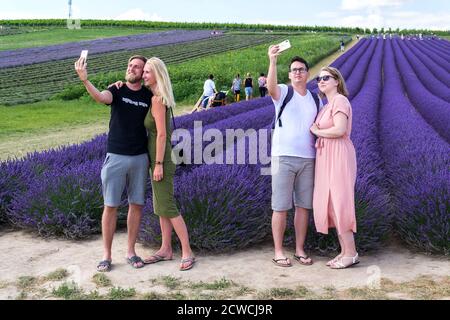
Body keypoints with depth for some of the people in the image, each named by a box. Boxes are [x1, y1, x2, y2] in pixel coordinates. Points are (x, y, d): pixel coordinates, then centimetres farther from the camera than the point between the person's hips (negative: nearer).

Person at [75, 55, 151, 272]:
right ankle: (106, 255, 11)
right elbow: (100, 97, -24)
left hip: (140, 158, 2)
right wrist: (84, 80, -44)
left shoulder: (149, 96, 5)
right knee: (110, 205, 2)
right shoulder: (117, 90, -1)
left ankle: (131, 251, 20)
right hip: (115, 156, -2)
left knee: (137, 204, 7)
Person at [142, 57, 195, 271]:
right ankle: (166, 250, 21)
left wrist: (158, 164, -20)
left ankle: (187, 253, 1)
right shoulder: (156, 98, 10)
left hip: (161, 160, -10)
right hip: (157, 159, 10)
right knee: (160, 207, 13)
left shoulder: (157, 99, -16)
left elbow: (162, 134, -20)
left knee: (167, 207, -6)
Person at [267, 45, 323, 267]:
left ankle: (300, 250, 20)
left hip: (308, 159, 5)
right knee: (281, 206, -1)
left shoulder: (316, 100, 14)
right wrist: (272, 61, -40)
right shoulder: (283, 92, 0)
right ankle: (278, 252, 8)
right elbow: (271, 86, -25)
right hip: (283, 157, -4)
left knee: (304, 206, 8)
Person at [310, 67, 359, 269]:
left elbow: (339, 130, -22)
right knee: (330, 204, 8)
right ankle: (345, 251, 14)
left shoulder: (340, 100, -10)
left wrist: (316, 131, -8)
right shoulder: (328, 105, 19)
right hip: (326, 157, 10)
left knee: (338, 204, -8)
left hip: (339, 156, -10)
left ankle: (351, 253, 0)